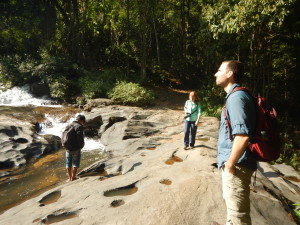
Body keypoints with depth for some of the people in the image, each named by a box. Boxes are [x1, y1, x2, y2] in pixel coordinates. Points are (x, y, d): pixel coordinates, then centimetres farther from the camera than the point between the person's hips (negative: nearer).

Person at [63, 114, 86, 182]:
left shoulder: (68, 125, 7)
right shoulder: (79, 126, -14)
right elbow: (80, 138, -22)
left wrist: (65, 145, 13)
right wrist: (81, 145, -6)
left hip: (67, 148, 6)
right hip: (76, 149, -6)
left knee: (68, 164, 17)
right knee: (76, 163, 11)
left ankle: (70, 178, 28)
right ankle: (73, 178, 16)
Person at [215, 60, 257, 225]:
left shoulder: (236, 97, -20)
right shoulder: (234, 96, 12)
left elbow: (243, 135, -31)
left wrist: (230, 163, -19)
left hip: (236, 166, -10)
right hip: (233, 164, 10)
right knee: (232, 205, 28)